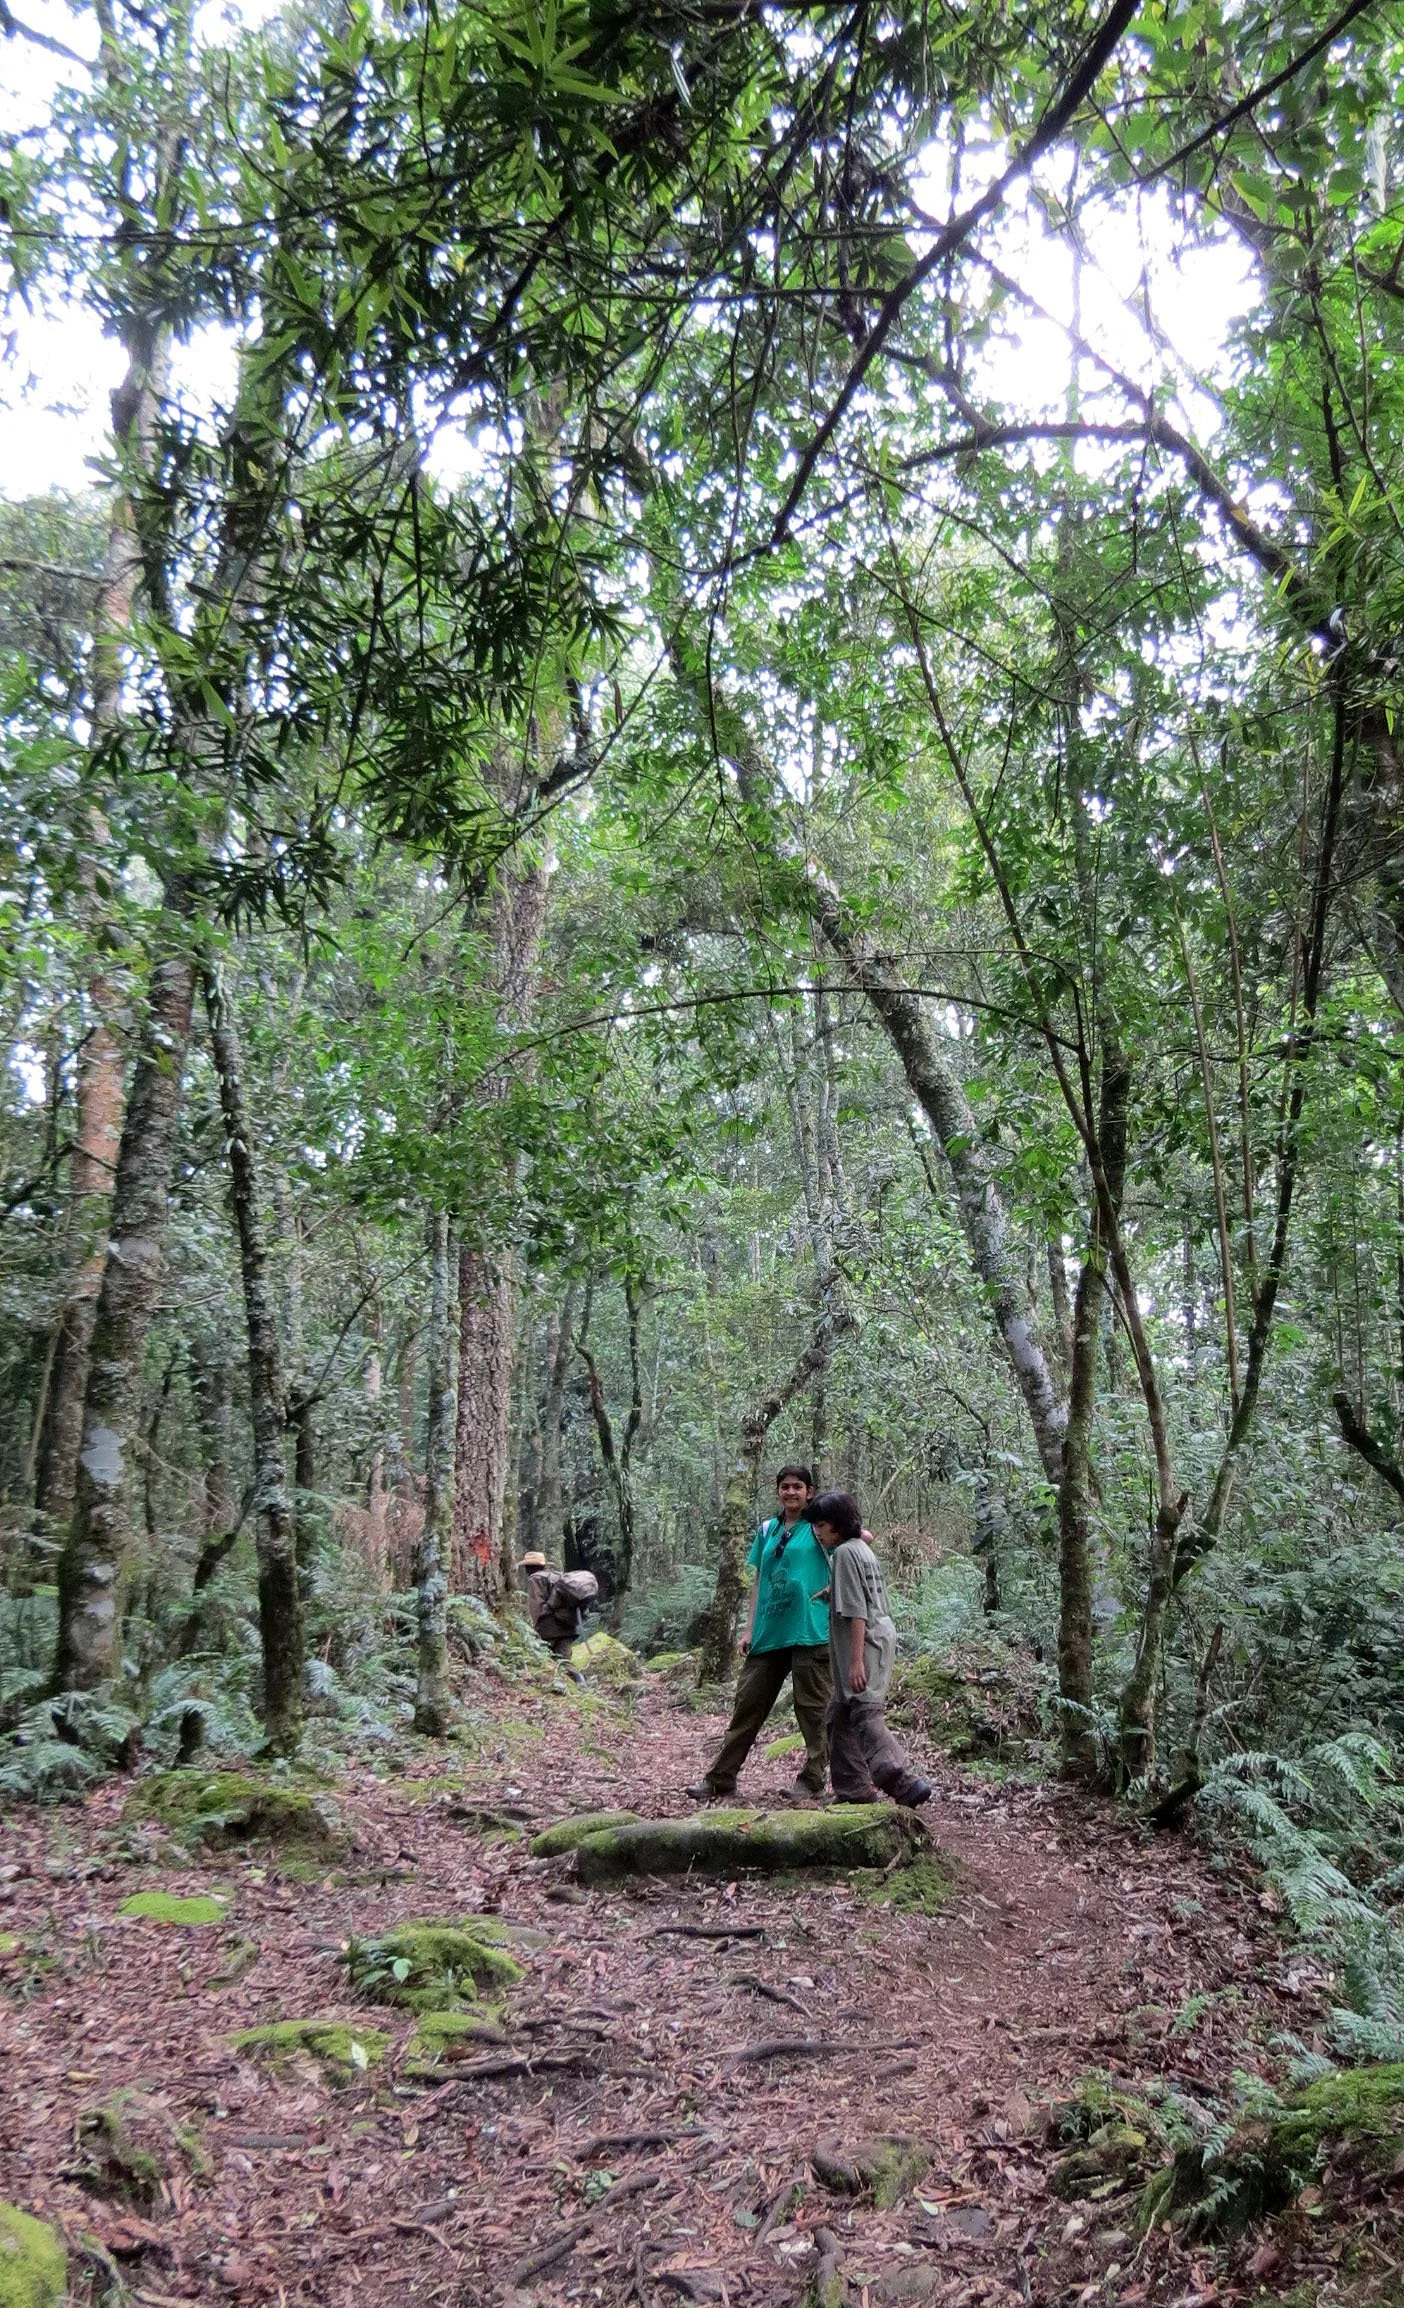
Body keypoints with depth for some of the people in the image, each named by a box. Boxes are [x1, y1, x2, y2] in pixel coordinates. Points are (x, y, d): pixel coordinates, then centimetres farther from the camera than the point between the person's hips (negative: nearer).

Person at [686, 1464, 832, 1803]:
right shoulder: (768, 1530, 14)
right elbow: (759, 1581, 15)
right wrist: (750, 1629, 10)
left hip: (809, 1633, -5)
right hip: (768, 1634, 5)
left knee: (811, 1707, 3)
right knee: (748, 1703, 7)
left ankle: (813, 1778, 16)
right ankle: (720, 1778, 13)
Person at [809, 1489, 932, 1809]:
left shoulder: (844, 1552, -12)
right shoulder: (863, 1548, 18)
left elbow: (857, 1612, -18)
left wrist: (856, 1660, -21)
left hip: (864, 1643, -10)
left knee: (867, 1717, -14)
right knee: (841, 1718, 15)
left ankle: (906, 1782, -22)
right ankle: (854, 1789, 18)